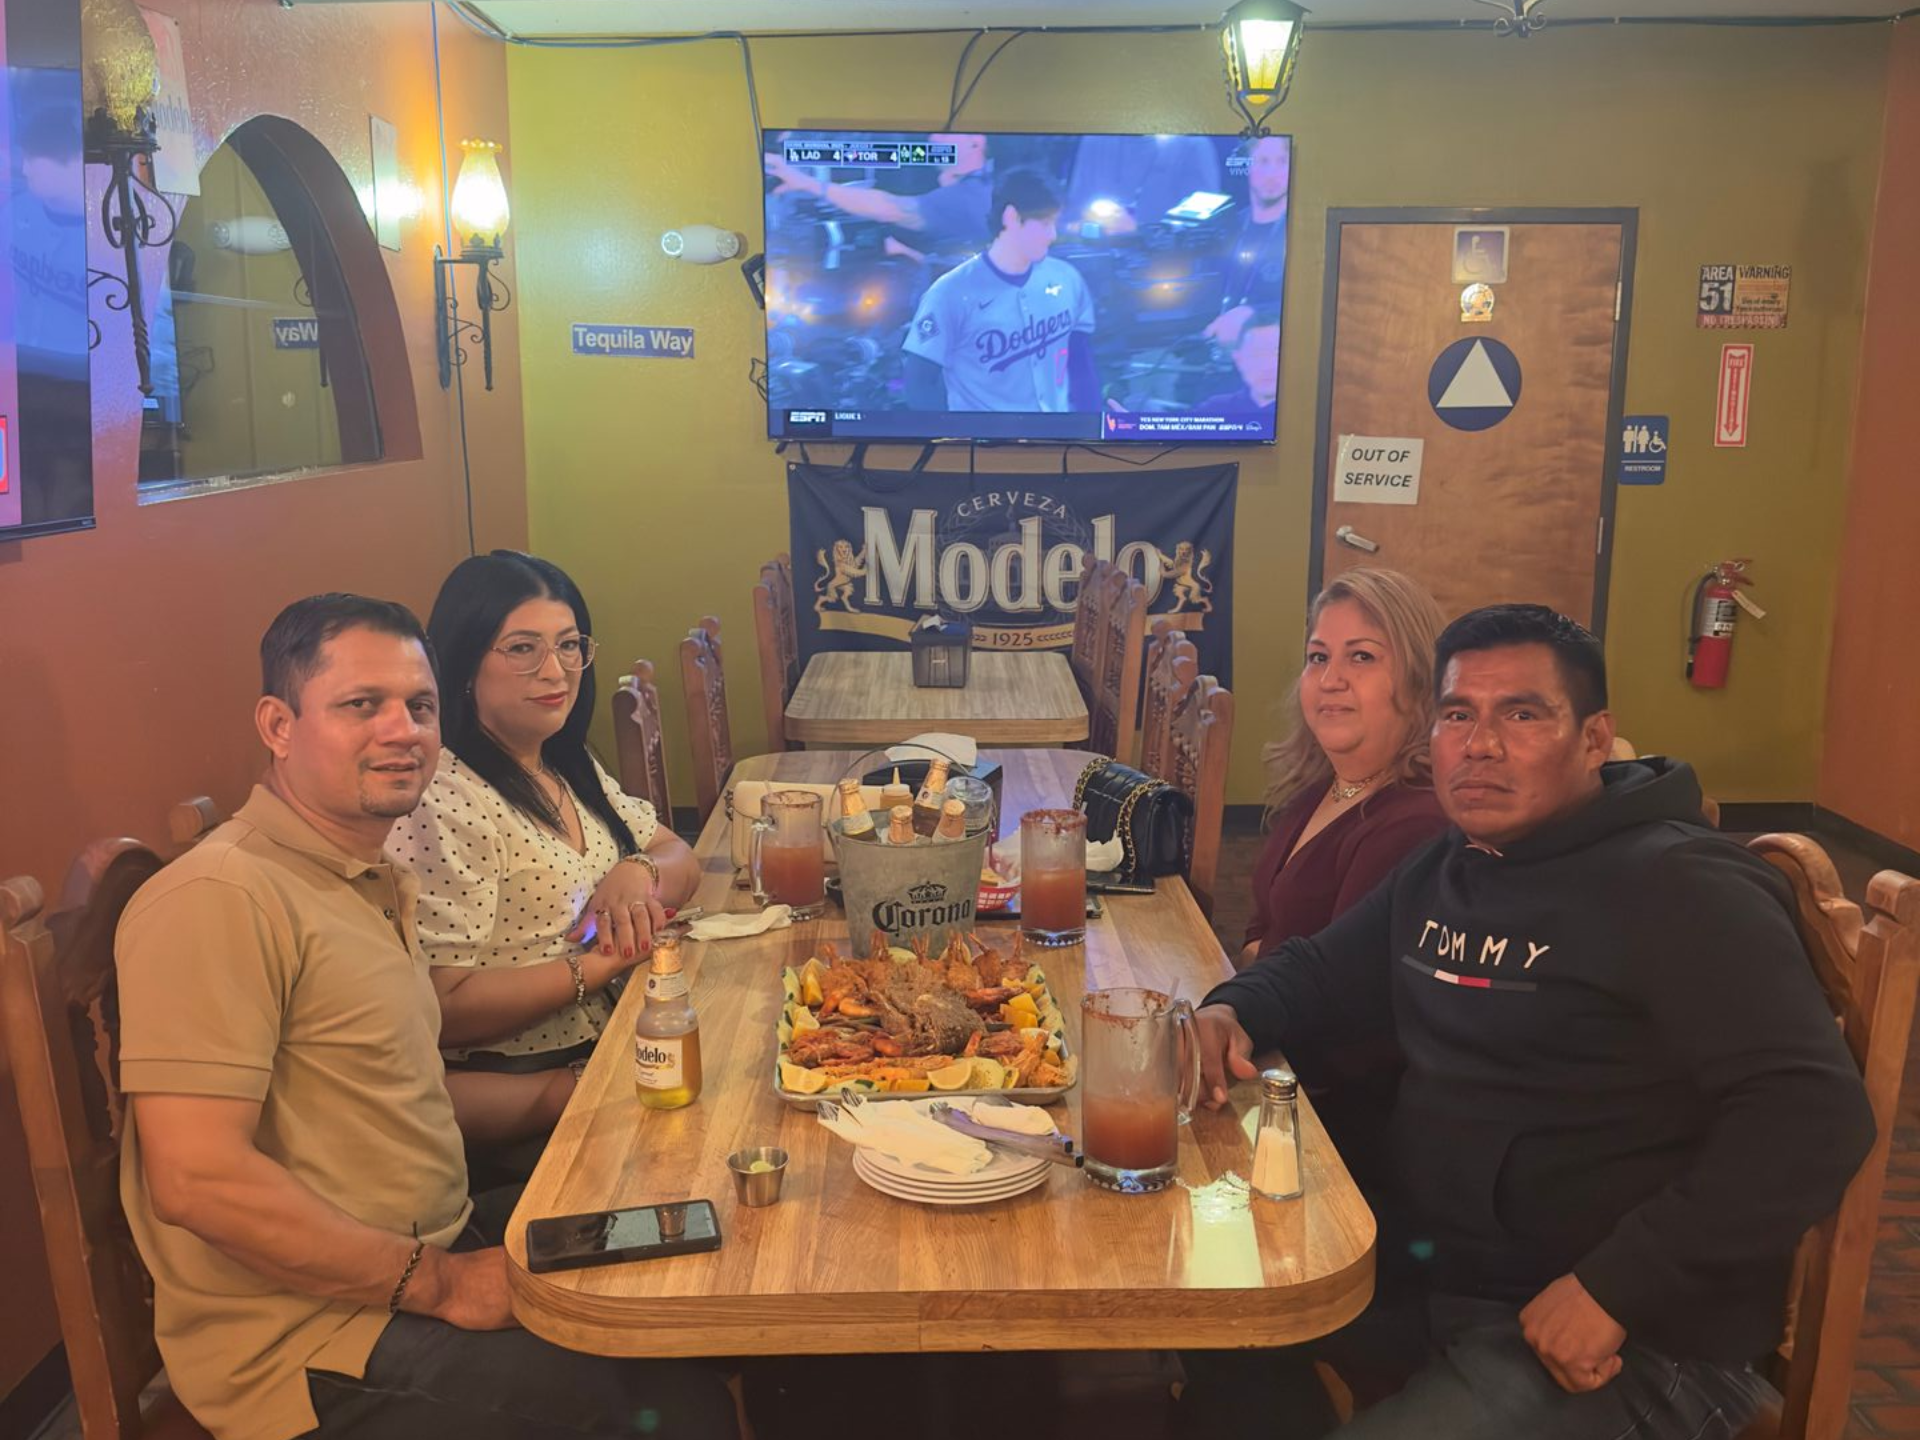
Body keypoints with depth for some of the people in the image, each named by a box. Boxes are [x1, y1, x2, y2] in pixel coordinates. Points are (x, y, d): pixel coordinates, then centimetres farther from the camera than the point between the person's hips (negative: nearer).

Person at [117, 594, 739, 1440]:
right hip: (320, 1352, -9)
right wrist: (439, 1283, -18)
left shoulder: (380, 885, 13)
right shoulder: (218, 900, -18)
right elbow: (199, 1179, -24)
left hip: (441, 1265, 9)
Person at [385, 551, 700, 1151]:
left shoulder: (569, 766, 9)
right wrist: (600, 965, -20)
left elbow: (680, 858, 12)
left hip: (616, 1050, 8)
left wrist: (638, 873, -11)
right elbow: (443, 1007, -22)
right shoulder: (444, 802, -18)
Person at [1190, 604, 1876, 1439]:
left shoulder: (1677, 887, -17)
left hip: (1636, 1347, -8)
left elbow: (1812, 1115, -25)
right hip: (1438, 1273, 8)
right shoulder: (1443, 871, 10)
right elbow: (1322, 967, 22)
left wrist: (1614, 1289, -27)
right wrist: (1232, 1012, -1)